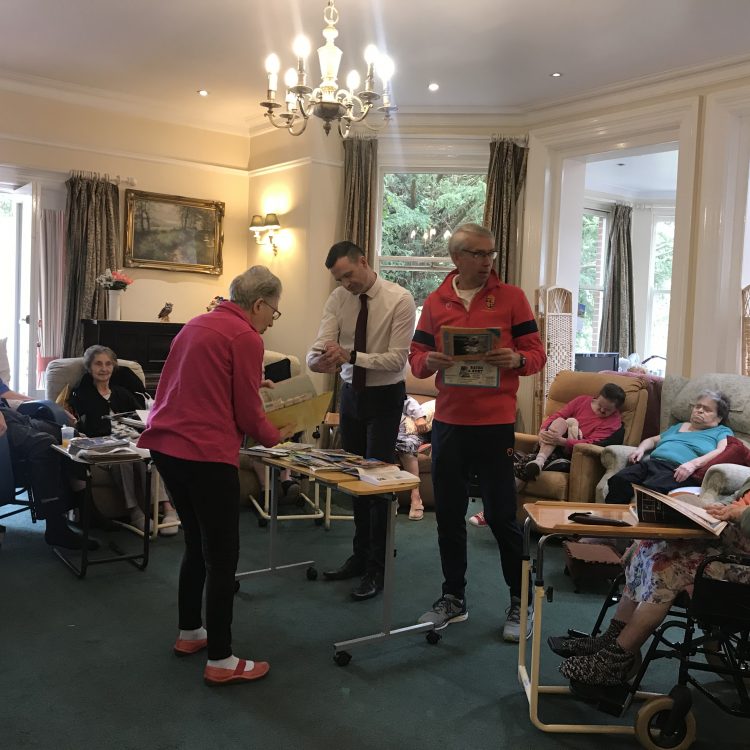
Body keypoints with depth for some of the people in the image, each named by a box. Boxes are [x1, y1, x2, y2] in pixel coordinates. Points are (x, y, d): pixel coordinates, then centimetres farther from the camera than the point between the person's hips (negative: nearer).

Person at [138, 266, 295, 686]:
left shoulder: (198, 324, 17)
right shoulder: (246, 337, -9)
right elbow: (248, 412, -8)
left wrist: (253, 384, 24)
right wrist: (276, 436, 10)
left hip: (165, 445, 9)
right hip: (205, 454, -9)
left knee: (198, 545, 22)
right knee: (222, 556, 1)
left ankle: (190, 633, 34)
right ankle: (221, 661, 9)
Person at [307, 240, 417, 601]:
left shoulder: (400, 300, -17)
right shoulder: (338, 299, -4)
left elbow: (397, 359, -22)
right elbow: (319, 347, -13)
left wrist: (352, 356, -34)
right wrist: (321, 359, -38)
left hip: (385, 397, -5)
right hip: (351, 393, 6)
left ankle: (376, 569, 10)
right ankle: (360, 556, 30)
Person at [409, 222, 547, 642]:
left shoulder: (511, 297, 1)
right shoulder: (436, 302, 8)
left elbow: (537, 354, 0)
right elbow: (417, 357, 10)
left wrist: (516, 359, -21)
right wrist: (428, 362, -13)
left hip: (496, 425, -3)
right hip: (448, 423, 4)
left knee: (502, 516, 3)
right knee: (449, 514, 12)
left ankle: (522, 602, 22)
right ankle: (454, 599, 29)